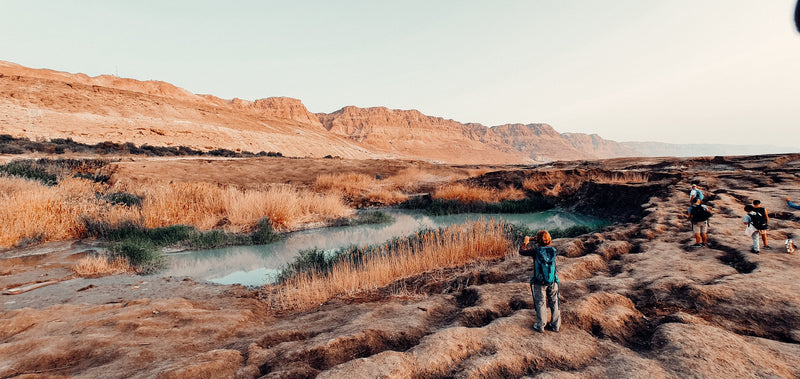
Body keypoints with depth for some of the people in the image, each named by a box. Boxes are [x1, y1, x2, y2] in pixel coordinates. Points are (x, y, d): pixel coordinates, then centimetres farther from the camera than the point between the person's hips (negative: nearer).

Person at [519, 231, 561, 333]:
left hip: (539, 283, -3)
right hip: (553, 282, 3)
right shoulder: (553, 250, -6)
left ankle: (540, 326, 18)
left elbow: (521, 251, -3)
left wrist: (525, 242, 15)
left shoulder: (536, 250, -16)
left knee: (540, 304, 10)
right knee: (554, 303, 16)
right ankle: (555, 325, 26)